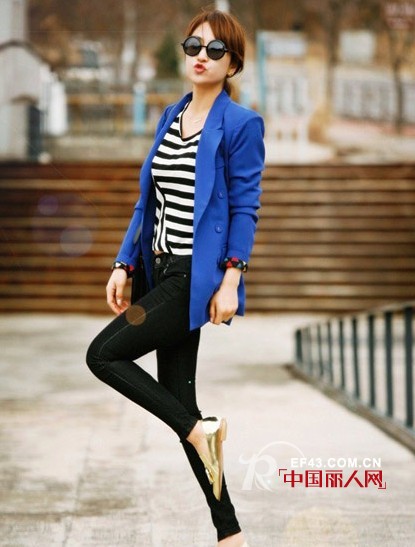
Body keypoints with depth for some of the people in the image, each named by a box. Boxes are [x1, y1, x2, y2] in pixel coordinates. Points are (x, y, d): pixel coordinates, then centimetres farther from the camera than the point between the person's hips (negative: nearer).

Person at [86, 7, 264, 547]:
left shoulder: (241, 124, -7)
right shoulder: (171, 116, 13)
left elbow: (245, 208, -11)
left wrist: (231, 280, -18)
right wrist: (124, 264, 12)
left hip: (198, 276, -8)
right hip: (166, 272, 8)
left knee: (104, 354, -11)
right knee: (177, 395, 7)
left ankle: (200, 430, 2)